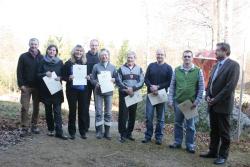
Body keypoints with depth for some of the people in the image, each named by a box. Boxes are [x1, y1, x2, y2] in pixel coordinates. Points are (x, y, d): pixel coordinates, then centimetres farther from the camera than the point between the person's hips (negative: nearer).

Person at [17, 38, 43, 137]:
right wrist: (21, 84, -9)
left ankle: (34, 126, 17)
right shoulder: (23, 57, 2)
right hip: (26, 86, -2)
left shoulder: (41, 58, 6)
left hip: (37, 86, 2)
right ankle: (24, 128, 4)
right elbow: (19, 71, -1)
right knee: (25, 108, -3)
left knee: (36, 107, 6)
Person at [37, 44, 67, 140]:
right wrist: (45, 74, -14)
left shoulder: (60, 62, 5)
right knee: (48, 110, 8)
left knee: (57, 111, -7)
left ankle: (59, 132, -8)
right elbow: (38, 74, 5)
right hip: (45, 90, 1)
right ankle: (50, 130, 20)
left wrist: (59, 77, -14)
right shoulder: (43, 62, 5)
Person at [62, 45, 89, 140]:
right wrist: (69, 78, -17)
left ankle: (83, 132, 14)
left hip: (83, 90, 2)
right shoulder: (68, 63, 3)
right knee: (72, 110, 3)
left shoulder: (85, 63, 8)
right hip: (72, 90, -1)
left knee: (83, 110, 3)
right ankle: (72, 132, 13)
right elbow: (63, 76, 3)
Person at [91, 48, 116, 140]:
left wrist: (113, 80, -10)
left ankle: (107, 131, 15)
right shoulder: (96, 66, 2)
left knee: (108, 112, 5)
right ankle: (99, 131, 11)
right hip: (98, 92, -2)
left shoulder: (112, 67, 8)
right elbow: (92, 79, 2)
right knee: (99, 112, 1)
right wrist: (96, 83, -18)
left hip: (109, 91, 2)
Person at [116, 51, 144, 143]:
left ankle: (129, 133, 19)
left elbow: (141, 82, -1)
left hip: (134, 95, 2)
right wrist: (127, 89, -15)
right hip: (123, 94, -2)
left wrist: (133, 88, -16)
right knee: (123, 114, -4)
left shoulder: (139, 69, 7)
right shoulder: (121, 68, 2)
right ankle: (123, 134, 5)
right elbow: (118, 81, -4)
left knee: (132, 115, 7)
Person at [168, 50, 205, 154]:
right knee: (178, 123, 12)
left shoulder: (198, 71, -2)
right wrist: (170, 100, 0)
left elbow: (201, 88, -1)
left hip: (191, 103, -2)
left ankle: (190, 145, 17)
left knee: (190, 125, 6)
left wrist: (197, 101, -8)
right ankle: (177, 142, 25)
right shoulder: (177, 70, 3)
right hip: (178, 102, 2)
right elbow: (172, 86, 5)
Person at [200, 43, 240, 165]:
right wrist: (208, 96, 0)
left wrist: (216, 99, -16)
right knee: (214, 130, 15)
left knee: (224, 132, 5)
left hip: (223, 105, -7)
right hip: (212, 104, 7)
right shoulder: (216, 65, 14)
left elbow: (230, 86, -18)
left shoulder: (233, 65, -11)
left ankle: (223, 155, 17)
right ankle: (213, 151, 27)